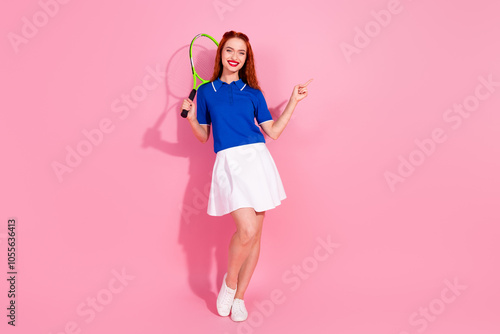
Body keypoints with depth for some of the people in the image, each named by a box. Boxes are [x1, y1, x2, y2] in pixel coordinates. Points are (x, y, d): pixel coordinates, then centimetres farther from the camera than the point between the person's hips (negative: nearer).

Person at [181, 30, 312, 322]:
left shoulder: (253, 93, 12)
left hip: (257, 159, 3)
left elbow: (273, 131, 10)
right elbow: (203, 136, 14)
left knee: (255, 234, 3)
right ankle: (229, 282, 10)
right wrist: (191, 118, -4)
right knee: (248, 229, -19)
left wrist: (293, 102, 8)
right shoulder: (206, 91, 10)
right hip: (228, 163, -2)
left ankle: (239, 297, 22)